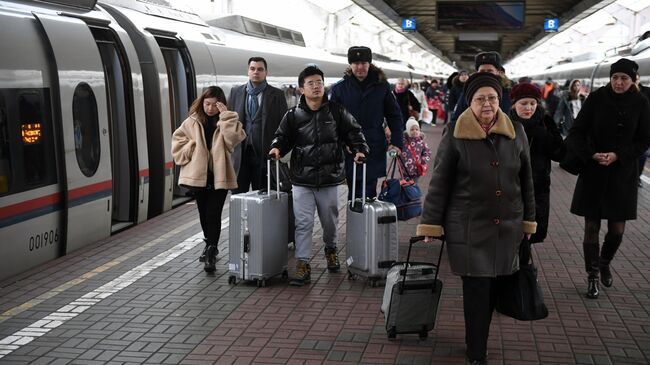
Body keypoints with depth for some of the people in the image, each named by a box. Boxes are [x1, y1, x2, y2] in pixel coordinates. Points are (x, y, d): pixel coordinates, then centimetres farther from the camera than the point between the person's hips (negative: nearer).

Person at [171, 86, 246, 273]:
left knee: (213, 215, -9)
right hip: (198, 175, 3)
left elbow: (235, 138, -18)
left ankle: (211, 254, -7)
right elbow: (178, 142, 5)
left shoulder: (225, 122, 1)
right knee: (204, 214, 15)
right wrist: (193, 150, -7)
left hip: (219, 176, -3)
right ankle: (210, 246, 33)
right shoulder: (192, 122, 4)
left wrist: (226, 115, -19)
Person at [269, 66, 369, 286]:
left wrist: (359, 149, -6)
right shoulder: (293, 116, 2)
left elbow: (353, 131, 9)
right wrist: (277, 148, -12)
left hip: (329, 179, 1)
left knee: (330, 221, 16)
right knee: (303, 223, -3)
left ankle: (330, 249, 44)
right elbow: (283, 136, 9)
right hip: (302, 181, -1)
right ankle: (302, 266, 2)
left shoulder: (336, 112, 2)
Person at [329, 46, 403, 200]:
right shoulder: (339, 88, 2)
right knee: (353, 191, 7)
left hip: (374, 151, 0)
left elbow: (395, 116, 8)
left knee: (368, 191, -3)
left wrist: (397, 143, -1)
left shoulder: (381, 86, 4)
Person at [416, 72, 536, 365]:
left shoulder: (516, 132, 5)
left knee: (493, 288, 8)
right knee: (476, 290, -3)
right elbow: (439, 182, -3)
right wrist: (430, 224, -3)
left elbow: (526, 180, 13)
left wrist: (528, 220, 15)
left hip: (506, 228, 4)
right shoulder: (455, 134, -6)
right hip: (468, 228, -3)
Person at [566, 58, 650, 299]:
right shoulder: (596, 98, -5)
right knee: (591, 227, 2)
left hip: (623, 173, 1)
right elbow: (576, 131, -3)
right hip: (593, 172, -1)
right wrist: (591, 155, -18)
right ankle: (592, 277, 15)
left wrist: (618, 155, -13)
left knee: (617, 230, 4)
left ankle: (605, 264, 34)